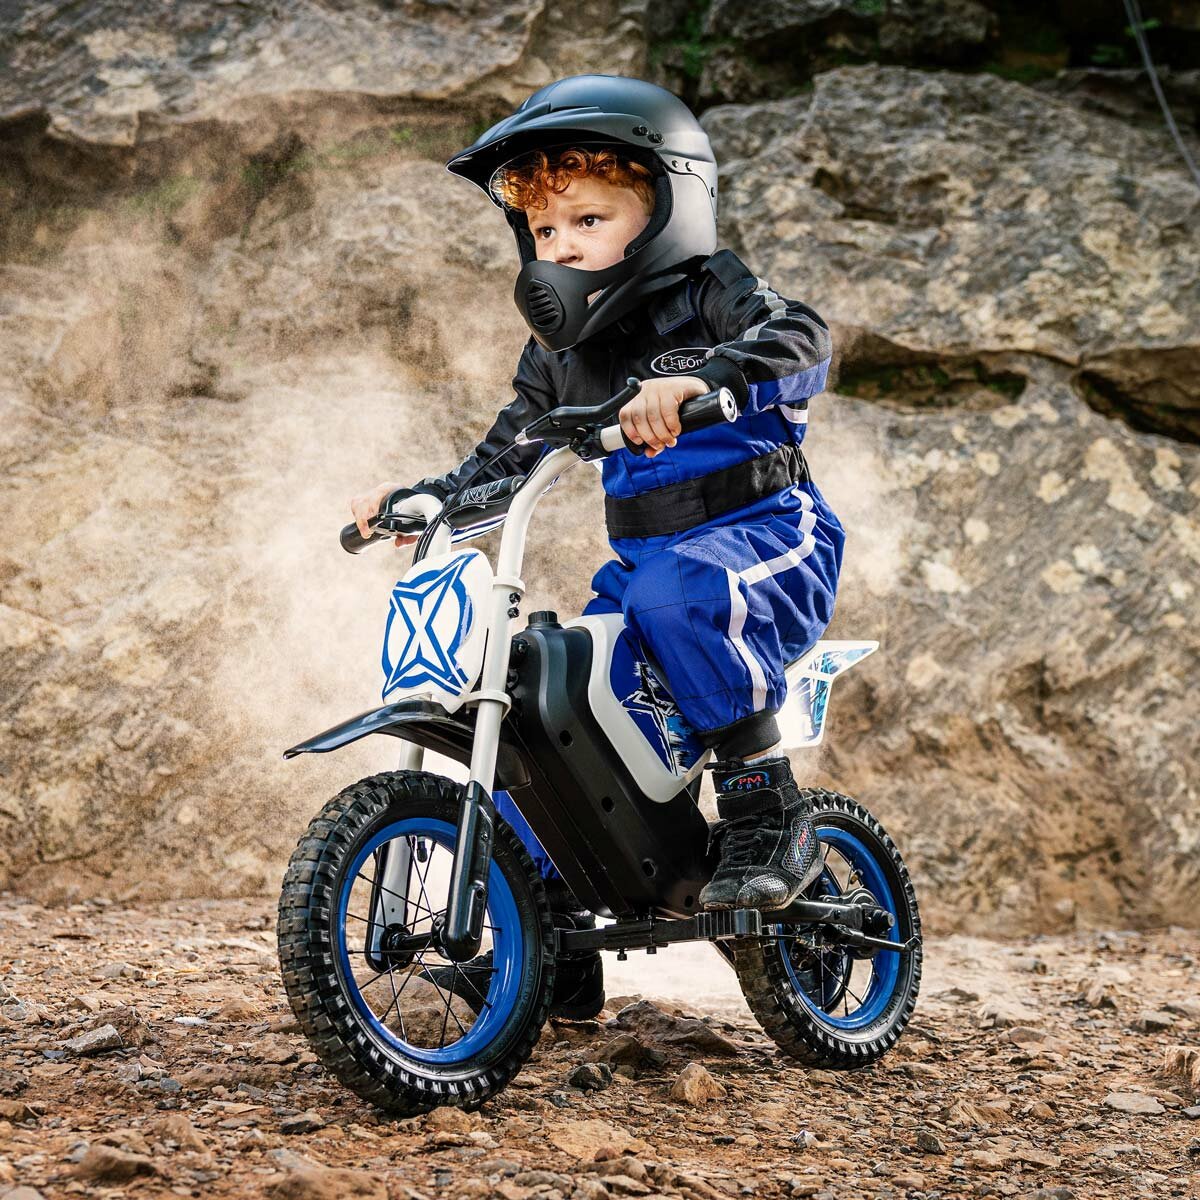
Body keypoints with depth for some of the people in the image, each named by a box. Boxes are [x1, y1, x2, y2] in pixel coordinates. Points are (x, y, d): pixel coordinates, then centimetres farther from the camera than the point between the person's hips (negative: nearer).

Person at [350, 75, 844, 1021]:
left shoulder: (709, 294, -7)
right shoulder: (559, 351, 13)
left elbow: (802, 337, -28)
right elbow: (506, 460, 21)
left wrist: (693, 382, -44)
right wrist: (418, 497, 6)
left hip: (764, 534, -7)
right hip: (644, 550, 7)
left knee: (674, 593, -39)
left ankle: (769, 806, -25)